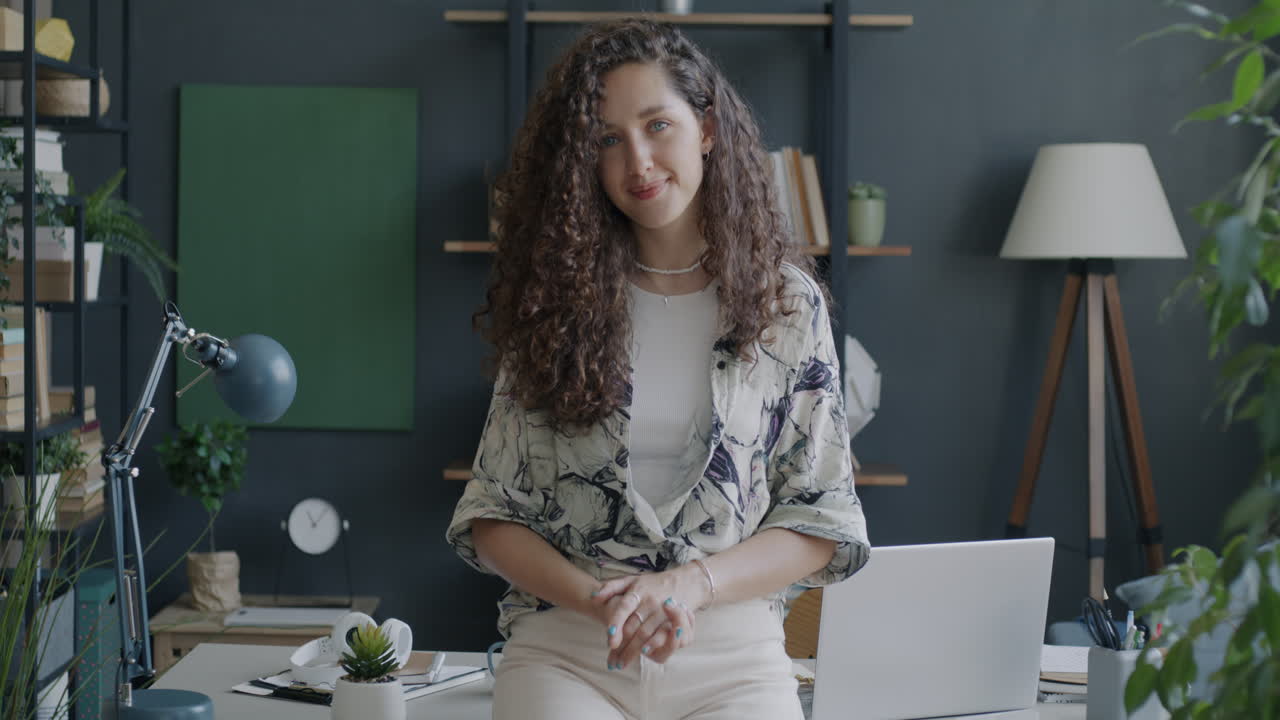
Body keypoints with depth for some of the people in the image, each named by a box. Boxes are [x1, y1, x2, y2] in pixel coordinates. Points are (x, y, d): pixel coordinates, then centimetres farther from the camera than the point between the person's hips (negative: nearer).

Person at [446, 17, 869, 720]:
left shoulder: (787, 301, 7)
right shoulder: (556, 298, 8)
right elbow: (492, 514, 8)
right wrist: (596, 599, -11)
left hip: (733, 656, 0)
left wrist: (689, 584, -11)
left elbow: (820, 526, 6)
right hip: (562, 652, 0)